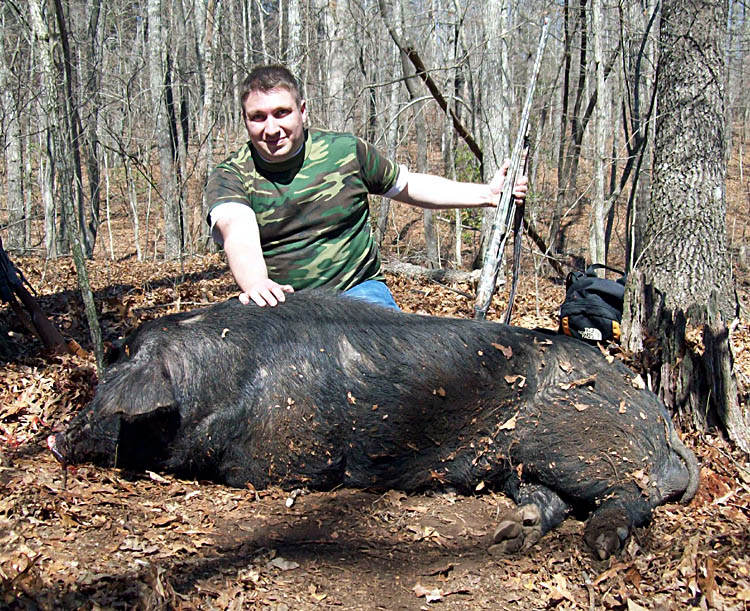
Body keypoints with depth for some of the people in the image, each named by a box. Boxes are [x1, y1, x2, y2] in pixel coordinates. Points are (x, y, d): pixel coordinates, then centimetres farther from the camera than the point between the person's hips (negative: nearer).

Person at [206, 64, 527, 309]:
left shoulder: (345, 150, 3)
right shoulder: (229, 177, -3)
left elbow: (408, 185, 18)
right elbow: (239, 234, -24)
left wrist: (486, 193, 14)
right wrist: (255, 284, -47)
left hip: (359, 288, -1)